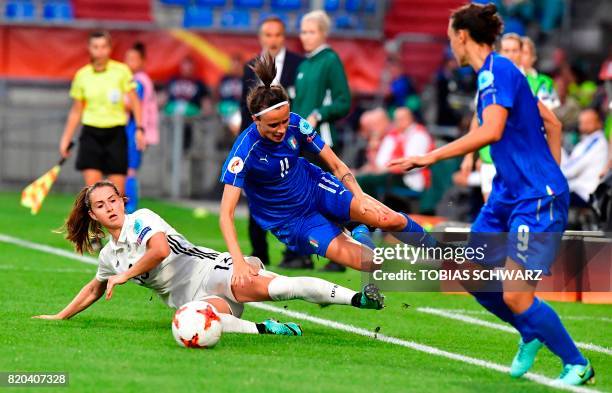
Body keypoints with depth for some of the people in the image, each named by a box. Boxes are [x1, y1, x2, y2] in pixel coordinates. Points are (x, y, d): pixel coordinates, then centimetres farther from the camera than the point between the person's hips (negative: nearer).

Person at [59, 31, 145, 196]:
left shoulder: (121, 71, -3)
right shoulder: (82, 75, 2)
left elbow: (134, 102, 2)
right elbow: (76, 111, 11)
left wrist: (139, 128, -6)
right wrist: (66, 139, 10)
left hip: (115, 134, -1)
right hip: (91, 134, 1)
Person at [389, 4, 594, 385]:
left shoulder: (496, 70, -15)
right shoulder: (495, 72, 14)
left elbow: (490, 132, -30)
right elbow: (552, 123, 21)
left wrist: (430, 157, -26)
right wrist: (551, 173, 22)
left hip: (537, 198, -10)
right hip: (508, 194, 10)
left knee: (515, 296, -12)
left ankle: (577, 365, 4)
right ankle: (531, 335, 26)